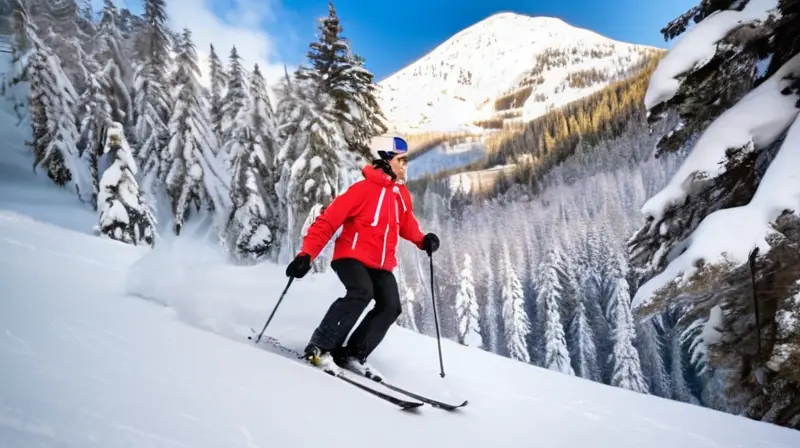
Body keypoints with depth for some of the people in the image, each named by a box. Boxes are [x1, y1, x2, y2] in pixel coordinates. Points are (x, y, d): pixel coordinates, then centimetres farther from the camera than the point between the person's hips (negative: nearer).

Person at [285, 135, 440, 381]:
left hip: (380, 264, 7)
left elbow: (406, 225, 23)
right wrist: (306, 254, -23)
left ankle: (353, 355, 0)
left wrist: (423, 240, 1)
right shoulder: (364, 189, -15)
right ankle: (320, 347, -19)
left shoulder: (402, 194, 8)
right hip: (352, 256, -7)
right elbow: (328, 220, -17)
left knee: (391, 307, -10)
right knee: (361, 292, -31)